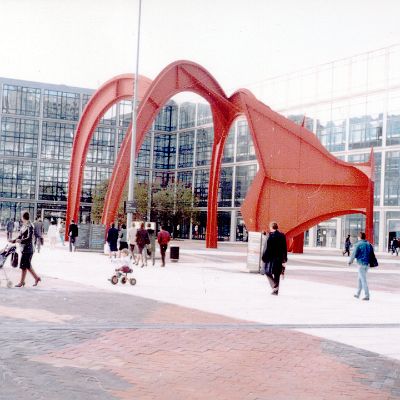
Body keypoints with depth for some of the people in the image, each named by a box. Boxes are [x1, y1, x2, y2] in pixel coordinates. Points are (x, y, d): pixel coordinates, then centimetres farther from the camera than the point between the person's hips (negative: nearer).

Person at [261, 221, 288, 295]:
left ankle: (274, 287, -11)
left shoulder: (270, 235, -10)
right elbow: (285, 249, 10)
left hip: (271, 258, -5)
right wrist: (284, 259, 15)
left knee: (268, 272, 6)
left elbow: (266, 248, -11)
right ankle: (276, 291, 14)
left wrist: (264, 257, -4)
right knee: (277, 275, 12)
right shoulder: (282, 236, 6)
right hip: (279, 258, 5)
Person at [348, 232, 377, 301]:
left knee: (363, 280, -4)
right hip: (367, 264, 7)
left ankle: (367, 295, -7)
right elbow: (372, 254, 13)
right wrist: (375, 263, 19)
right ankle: (358, 294, 27)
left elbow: (354, 254, -6)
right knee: (360, 278, 19)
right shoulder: (369, 244, 10)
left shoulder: (358, 244, -10)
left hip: (361, 263, -7)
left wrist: (350, 261, 9)